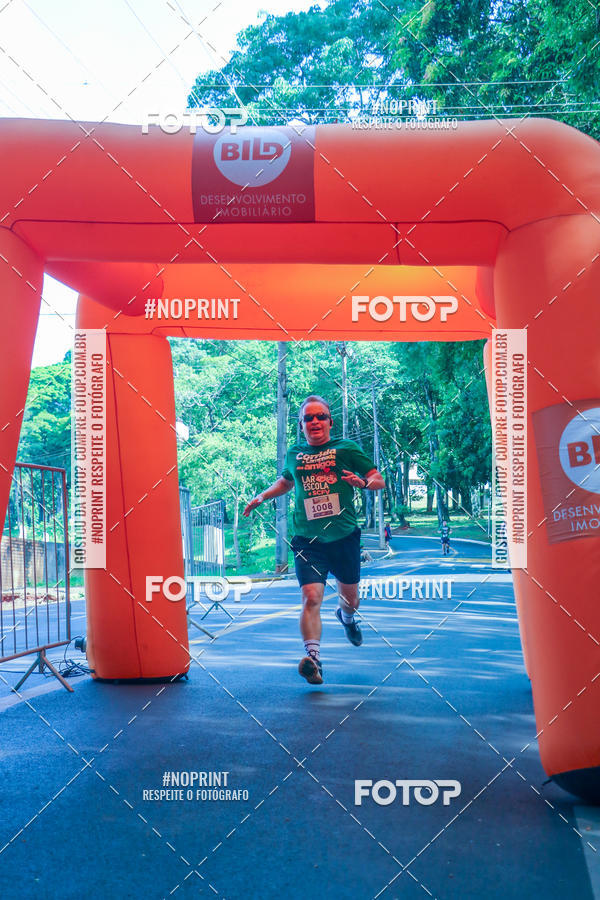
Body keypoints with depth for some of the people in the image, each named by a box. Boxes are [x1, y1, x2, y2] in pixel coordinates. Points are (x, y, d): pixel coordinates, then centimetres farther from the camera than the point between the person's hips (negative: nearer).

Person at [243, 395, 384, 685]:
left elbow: (379, 480, 2)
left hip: (344, 537, 0)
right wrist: (262, 497, 21)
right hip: (307, 540, 0)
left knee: (349, 596, 18)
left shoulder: (346, 448, 0)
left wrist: (363, 482, -18)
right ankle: (312, 657, -24)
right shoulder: (294, 454, 8)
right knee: (311, 597, -20)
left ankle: (347, 617, 53)